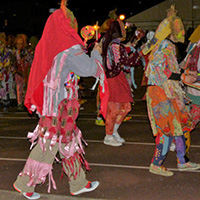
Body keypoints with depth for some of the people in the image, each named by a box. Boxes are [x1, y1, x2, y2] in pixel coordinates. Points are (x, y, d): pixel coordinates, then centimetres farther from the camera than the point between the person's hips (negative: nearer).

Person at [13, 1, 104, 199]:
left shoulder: (49, 46, 6)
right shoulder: (70, 49, -17)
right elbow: (91, 68, -11)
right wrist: (96, 52, 4)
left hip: (53, 102, 9)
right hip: (61, 104, -9)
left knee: (69, 142, 15)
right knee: (48, 145, 1)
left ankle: (78, 183, 27)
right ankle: (24, 183, 14)